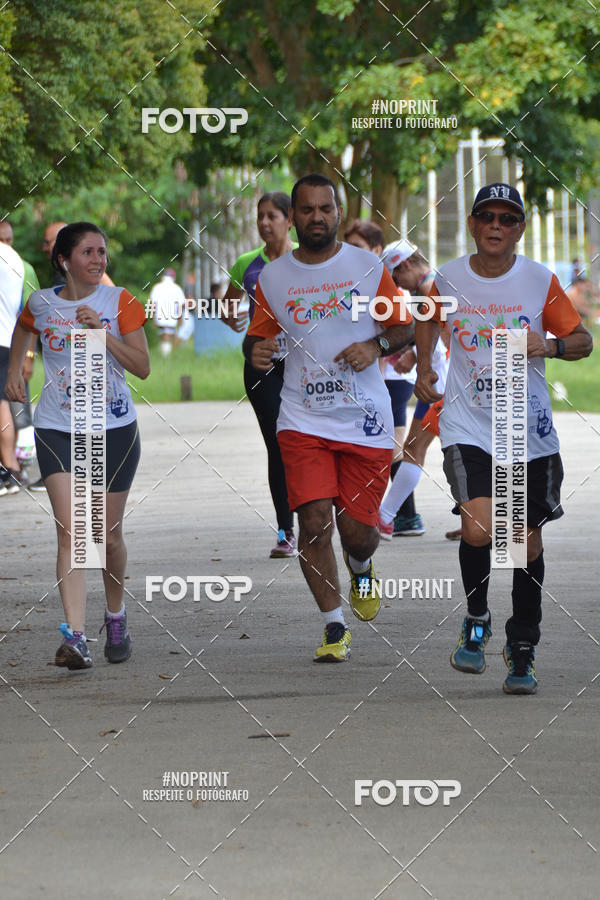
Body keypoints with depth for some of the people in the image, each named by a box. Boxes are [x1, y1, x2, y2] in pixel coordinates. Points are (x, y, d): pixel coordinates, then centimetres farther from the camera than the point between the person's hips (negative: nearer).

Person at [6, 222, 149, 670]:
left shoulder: (120, 302, -4)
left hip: (114, 429, 0)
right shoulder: (42, 304, 1)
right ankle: (75, 637, -22)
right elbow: (22, 331, 26)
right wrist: (14, 371, 16)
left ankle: (116, 617, 36)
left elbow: (143, 367, -9)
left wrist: (101, 333, -18)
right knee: (70, 530, -15)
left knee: (108, 533, 9)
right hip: (58, 429, 0)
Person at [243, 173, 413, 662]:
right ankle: (335, 627, 1)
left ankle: (361, 569, 40)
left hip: (365, 418, 0)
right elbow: (258, 334, 15)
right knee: (315, 521, -13)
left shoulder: (369, 267, 1)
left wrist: (377, 347, -13)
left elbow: (403, 327, 8)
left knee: (357, 528, 1)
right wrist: (256, 350, -9)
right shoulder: (272, 277, 4)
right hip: (303, 420, 0)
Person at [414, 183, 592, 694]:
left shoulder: (540, 281, -3)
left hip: (530, 431, 1)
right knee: (479, 530, -21)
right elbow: (429, 318, 23)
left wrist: (548, 345, -17)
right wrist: (424, 368, 13)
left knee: (527, 540, 4)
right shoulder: (449, 279, 0)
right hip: (468, 426, -1)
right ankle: (477, 620, 6)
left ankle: (523, 651, 22)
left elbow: (582, 340, 2)